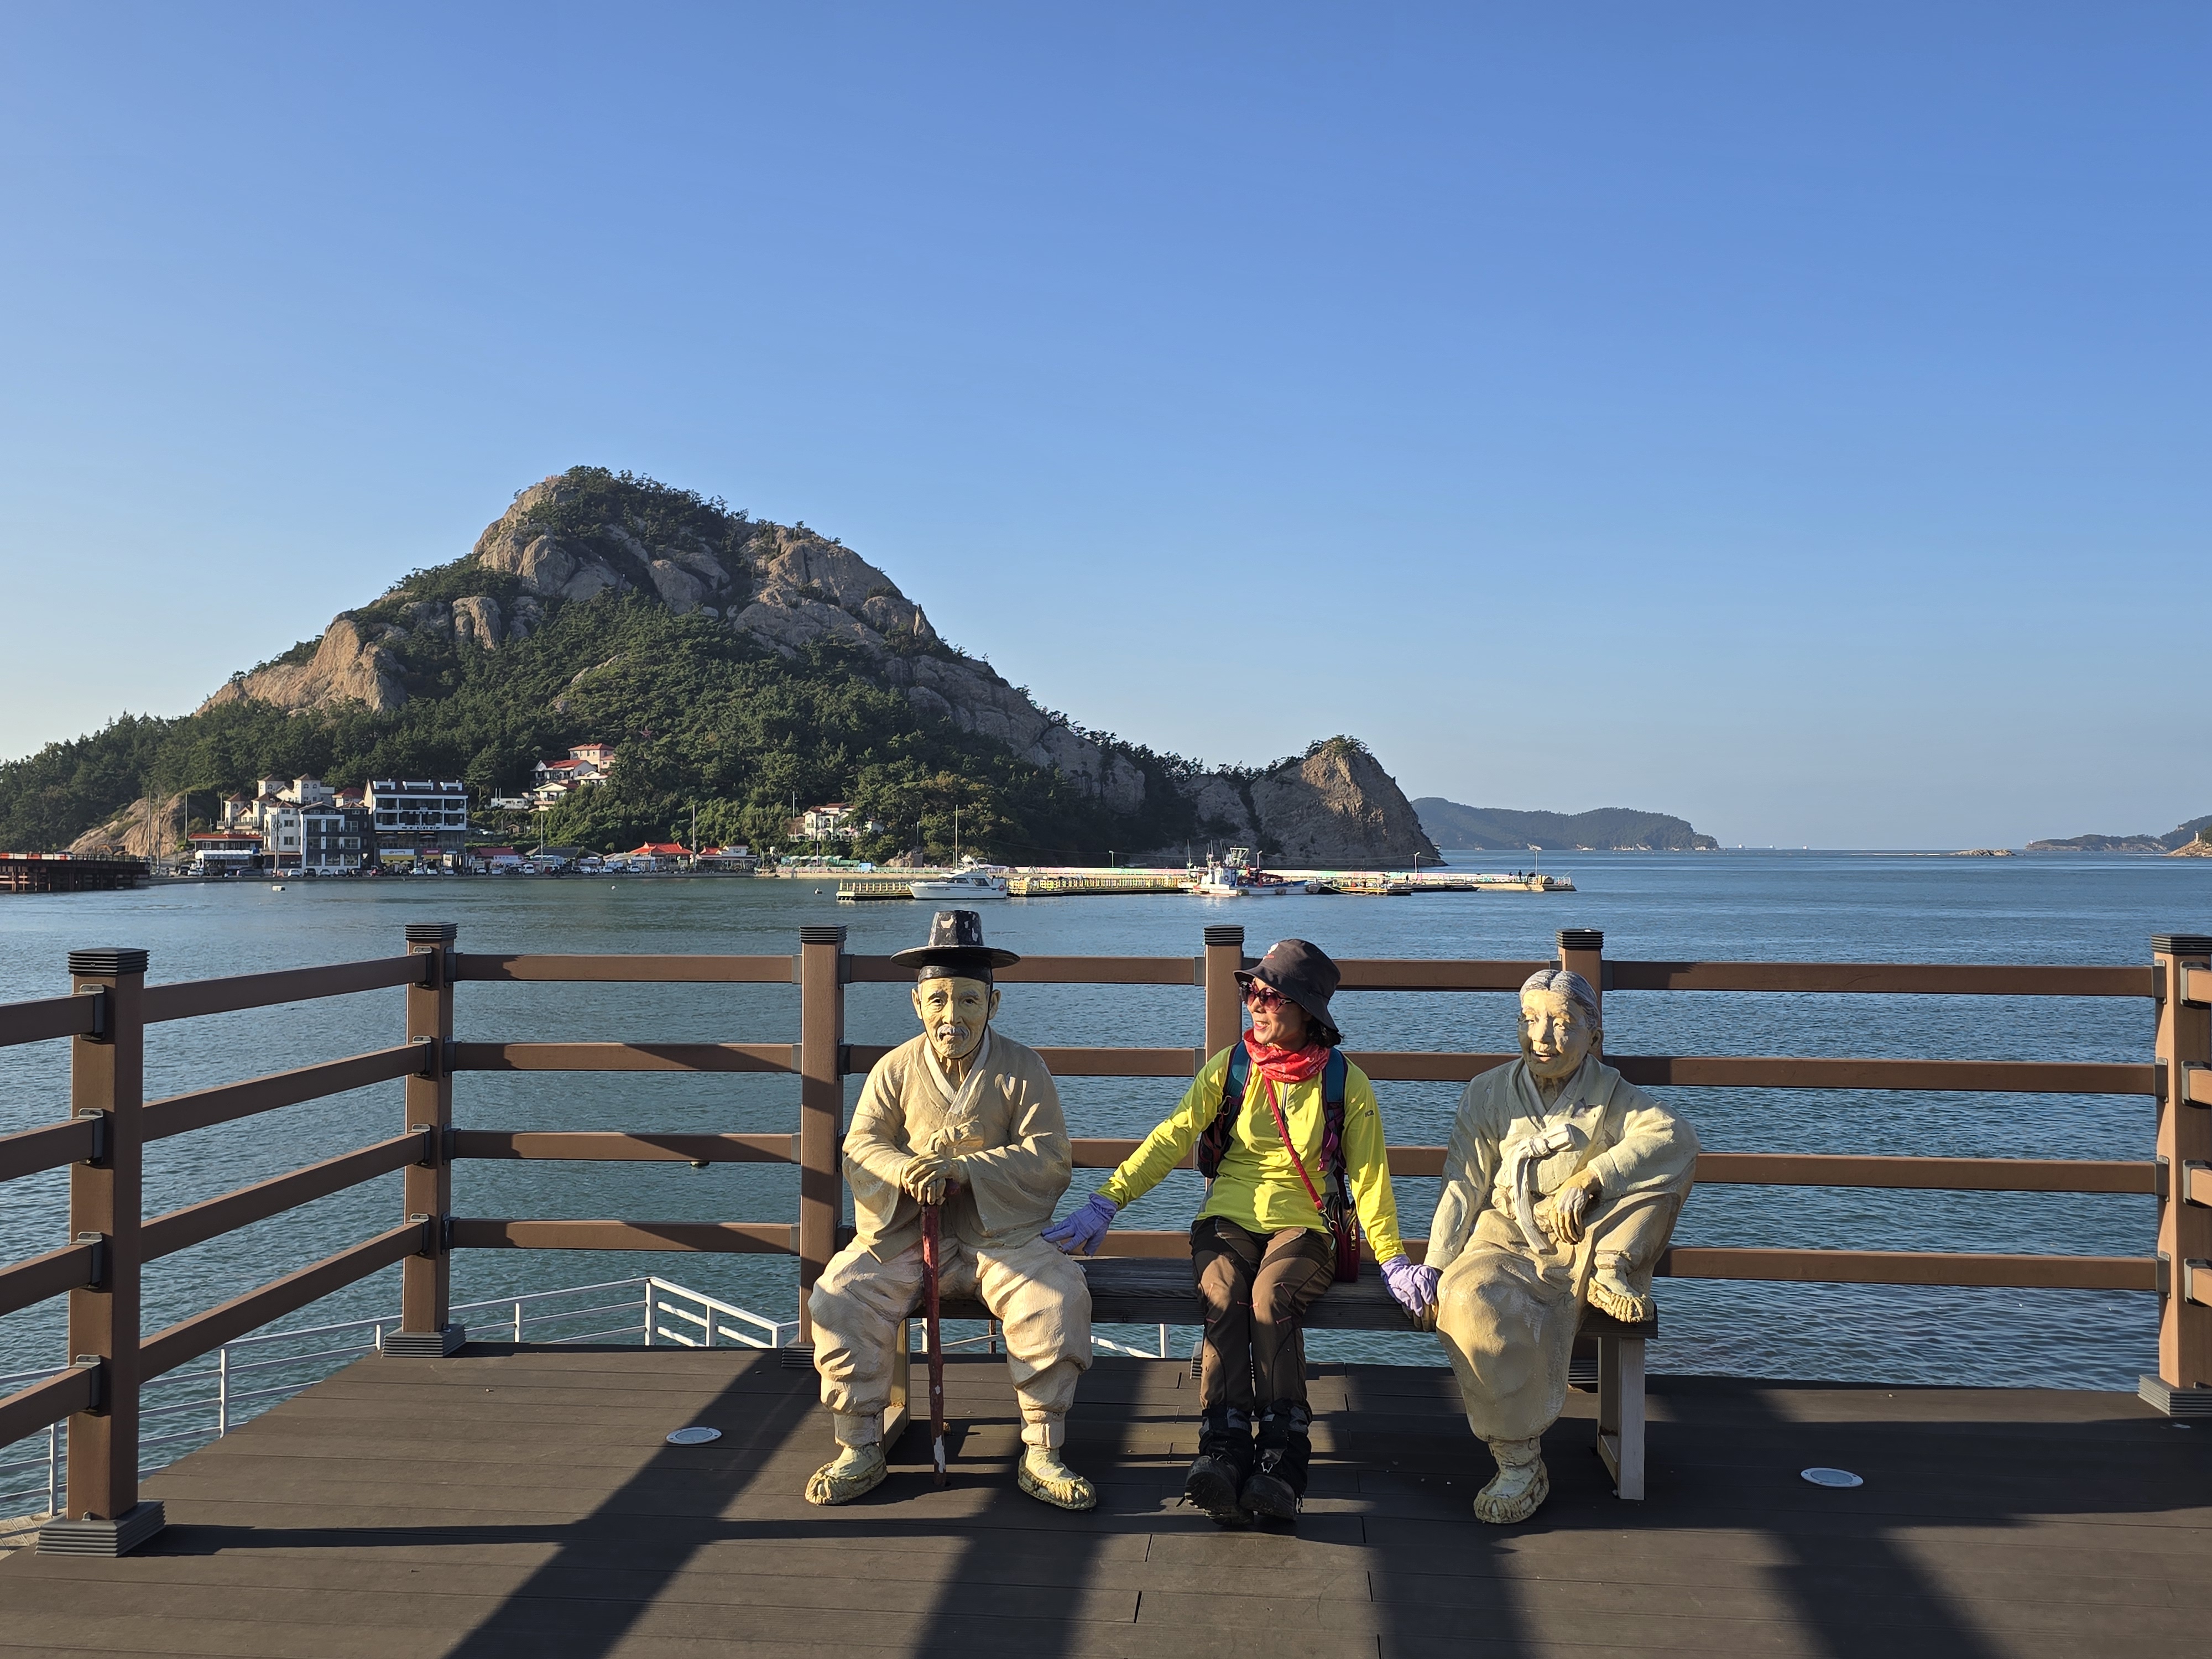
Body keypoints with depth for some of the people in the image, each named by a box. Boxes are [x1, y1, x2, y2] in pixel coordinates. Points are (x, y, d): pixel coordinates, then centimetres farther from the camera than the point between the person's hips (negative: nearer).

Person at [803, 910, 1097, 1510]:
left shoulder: (1022, 1069, 0)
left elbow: (1049, 1158, -8)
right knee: (838, 1298, -22)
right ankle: (860, 1452, -5)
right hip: (902, 1230, 2)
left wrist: (961, 1171, -22)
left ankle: (1042, 1456, -11)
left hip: (999, 1231, -2)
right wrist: (904, 1172, -24)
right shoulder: (894, 1069, 6)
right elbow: (860, 1146, 2)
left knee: (1060, 1298, -27)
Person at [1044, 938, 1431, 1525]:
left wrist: (1393, 1260, -4)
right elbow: (1170, 1140, 2)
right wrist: (1106, 1203, -8)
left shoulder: (1346, 1084, 5)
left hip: (1303, 1227, -1)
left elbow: (1369, 1176, 6)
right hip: (1228, 1218, 1)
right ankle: (1223, 1450, -36)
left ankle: (1280, 1456, -34)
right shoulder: (1229, 1069, 7)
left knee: (1272, 1299, -33)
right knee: (1225, 1300, -31)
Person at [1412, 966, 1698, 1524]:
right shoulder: (1489, 1094, 7)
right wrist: (1434, 1265, -9)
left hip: (1585, 1242, 0)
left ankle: (1613, 1275, -11)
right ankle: (1519, 1462, -25)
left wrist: (1589, 1179, -26)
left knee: (1670, 1166, -19)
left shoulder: (1611, 1095, 5)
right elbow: (1464, 1186, 4)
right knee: (1470, 1300, -35)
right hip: (1508, 1239, 0)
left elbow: (1674, 1137, -16)